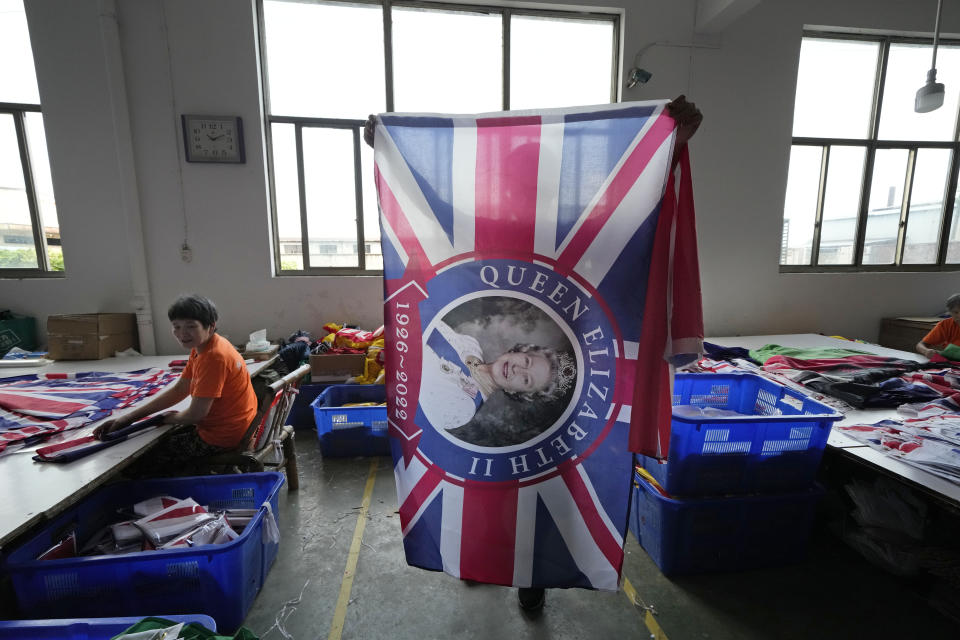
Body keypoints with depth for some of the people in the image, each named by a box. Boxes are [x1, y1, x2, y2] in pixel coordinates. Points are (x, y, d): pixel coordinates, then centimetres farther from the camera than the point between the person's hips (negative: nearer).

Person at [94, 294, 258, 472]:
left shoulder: (214, 357, -28)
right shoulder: (200, 348, 4)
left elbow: (196, 414, -24)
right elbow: (179, 390, 9)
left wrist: (174, 418, -1)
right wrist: (128, 418, 3)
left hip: (220, 437, -9)